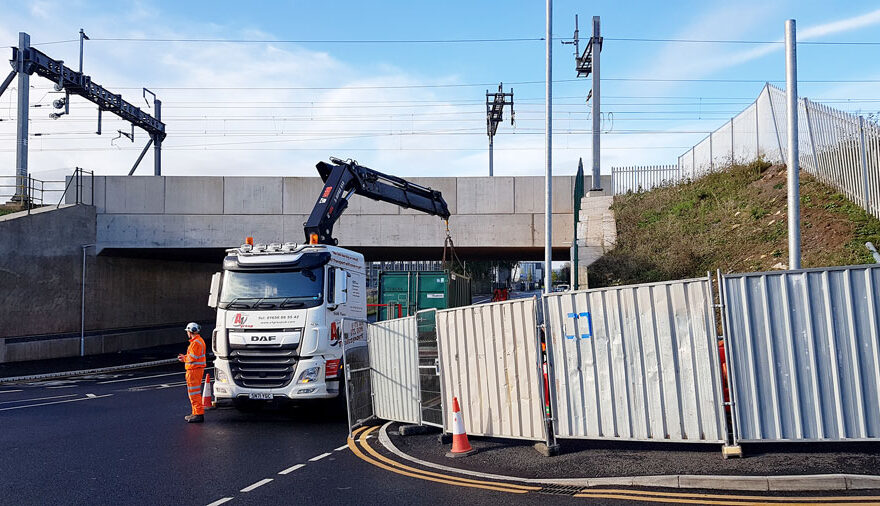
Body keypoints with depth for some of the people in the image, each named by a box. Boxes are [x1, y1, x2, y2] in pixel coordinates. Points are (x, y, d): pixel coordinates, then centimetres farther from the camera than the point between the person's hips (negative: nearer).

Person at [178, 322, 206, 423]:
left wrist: (184, 359, -4)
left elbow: (193, 357, -21)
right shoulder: (199, 340, 17)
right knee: (192, 392, 18)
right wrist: (185, 356, 13)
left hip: (194, 370, -11)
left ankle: (199, 414, -10)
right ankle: (196, 413, 23)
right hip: (196, 369, 11)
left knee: (194, 393, -9)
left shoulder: (196, 342, -17)